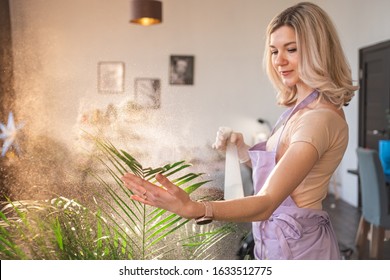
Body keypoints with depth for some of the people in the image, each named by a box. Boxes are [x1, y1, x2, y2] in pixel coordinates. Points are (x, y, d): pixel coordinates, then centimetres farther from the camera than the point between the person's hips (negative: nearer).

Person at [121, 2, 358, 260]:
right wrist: (240, 148, -6)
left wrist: (193, 208, -48)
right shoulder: (302, 106, 5)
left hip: (297, 245, -8)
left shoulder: (320, 118, -25)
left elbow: (266, 203, -34)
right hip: (279, 238, 8)